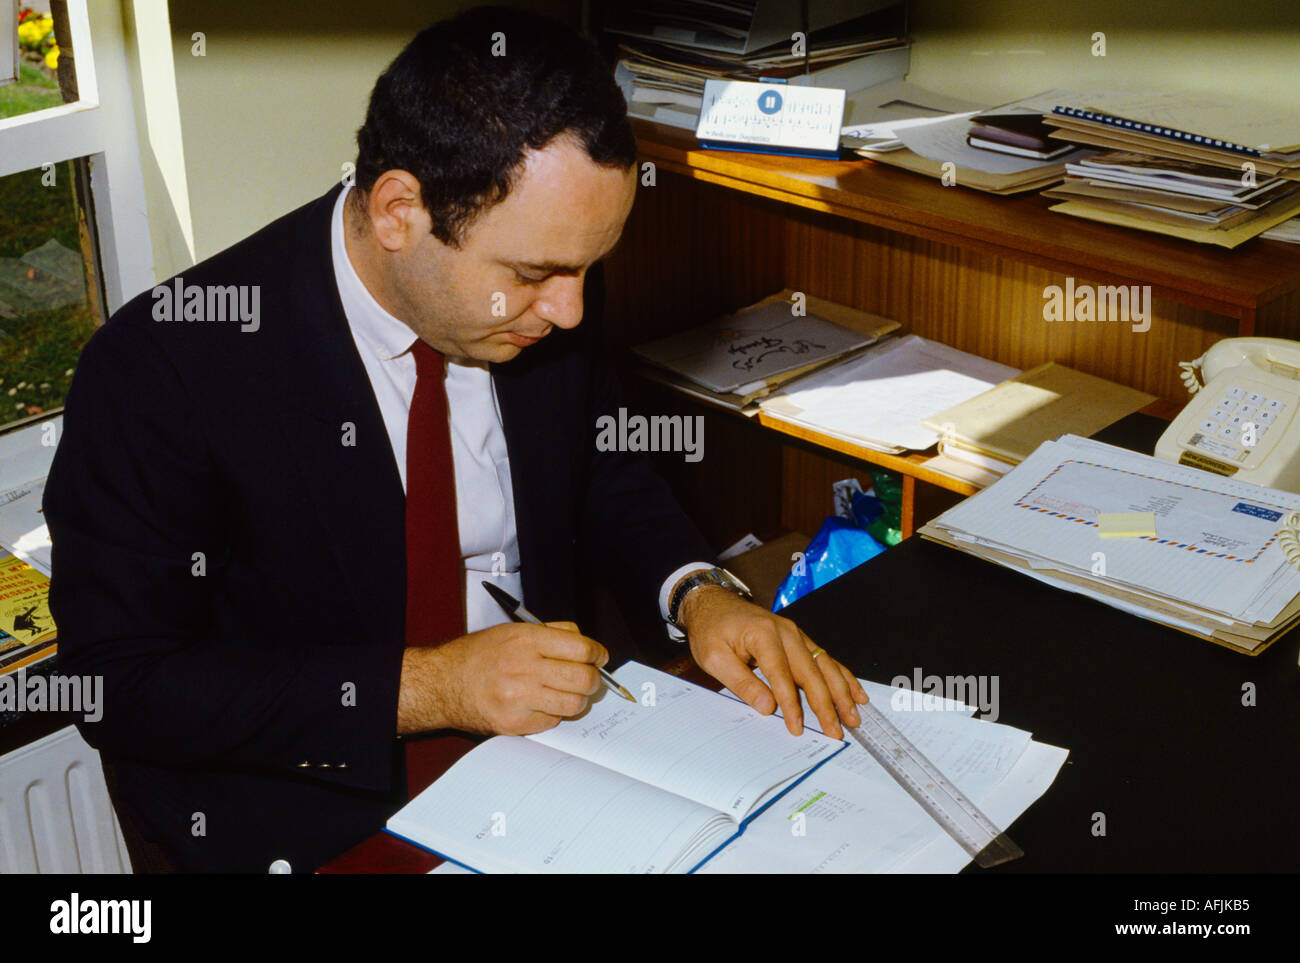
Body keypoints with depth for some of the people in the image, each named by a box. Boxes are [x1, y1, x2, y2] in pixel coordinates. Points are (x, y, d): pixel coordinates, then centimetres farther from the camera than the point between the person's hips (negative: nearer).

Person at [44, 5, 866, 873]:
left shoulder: (542, 306, -5)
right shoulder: (160, 367, -20)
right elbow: (118, 682, -17)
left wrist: (698, 594, -9)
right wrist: (421, 688, -24)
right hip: (304, 817, -3)